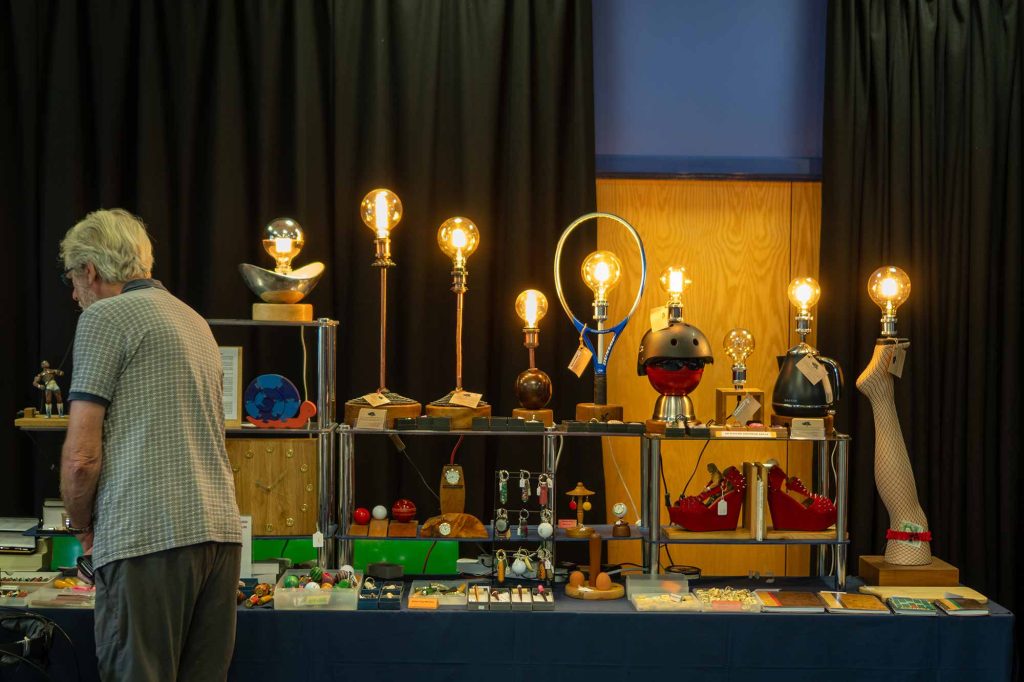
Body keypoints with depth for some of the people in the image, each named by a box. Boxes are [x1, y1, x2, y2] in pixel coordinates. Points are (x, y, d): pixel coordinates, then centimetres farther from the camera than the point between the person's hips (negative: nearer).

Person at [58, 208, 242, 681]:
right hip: (220, 528, 8)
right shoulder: (195, 321, 23)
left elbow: (81, 456, -9)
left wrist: (81, 523, 9)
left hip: (148, 536, -8)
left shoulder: (104, 316, -1)